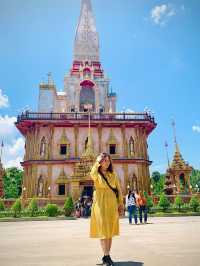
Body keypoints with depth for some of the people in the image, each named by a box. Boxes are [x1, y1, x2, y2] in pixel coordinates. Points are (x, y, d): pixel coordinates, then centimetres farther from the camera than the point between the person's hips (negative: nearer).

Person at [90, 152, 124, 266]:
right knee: (103, 231, -4)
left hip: (112, 204, 4)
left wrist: (121, 204, 5)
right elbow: (92, 174, -26)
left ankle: (107, 256, 23)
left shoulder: (113, 174, 9)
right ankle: (106, 256, 6)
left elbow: (119, 190, 10)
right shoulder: (96, 175, 0)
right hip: (101, 204, -4)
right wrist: (98, 162, -14)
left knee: (110, 231, 10)